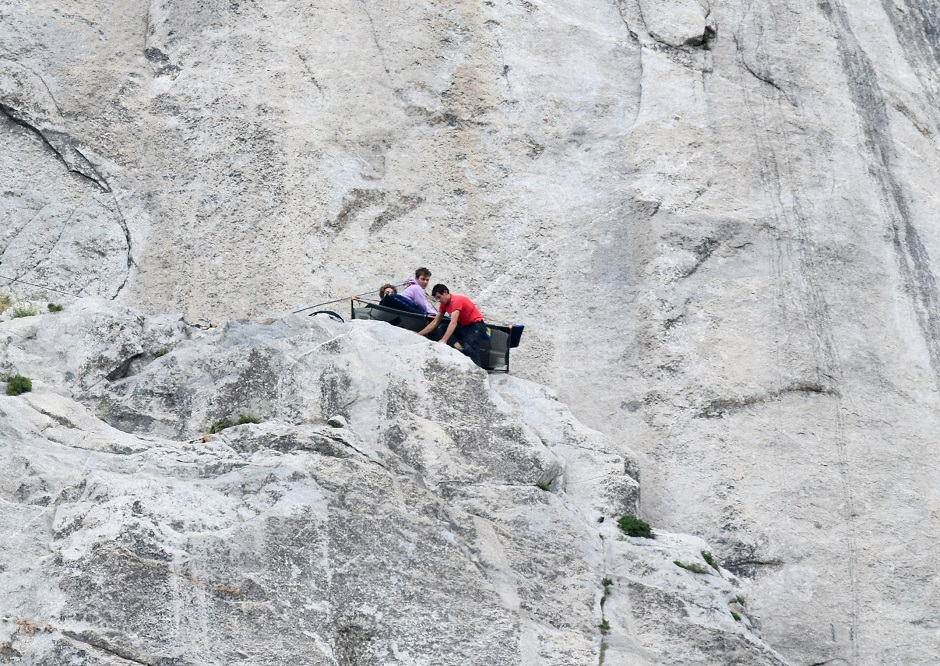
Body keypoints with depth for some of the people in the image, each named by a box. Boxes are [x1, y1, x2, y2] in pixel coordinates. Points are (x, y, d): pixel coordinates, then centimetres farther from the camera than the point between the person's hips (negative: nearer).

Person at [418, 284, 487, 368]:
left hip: (476, 326, -9)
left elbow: (453, 323, -34)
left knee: (470, 349, -29)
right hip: (464, 326, 9)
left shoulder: (456, 300, -22)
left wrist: (443, 340, -42)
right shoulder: (444, 303, 4)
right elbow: (435, 322, 9)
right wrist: (419, 334, 2)